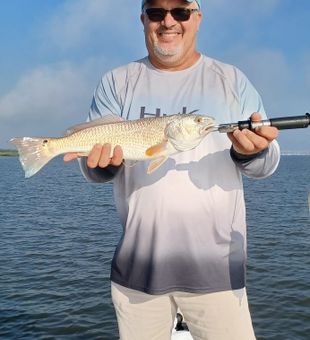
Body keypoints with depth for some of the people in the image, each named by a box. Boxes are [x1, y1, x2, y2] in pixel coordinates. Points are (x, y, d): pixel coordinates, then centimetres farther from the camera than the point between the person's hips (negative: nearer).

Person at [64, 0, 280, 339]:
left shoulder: (233, 80, 7)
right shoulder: (117, 83, 7)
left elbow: (266, 163, 4)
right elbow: (94, 168, 2)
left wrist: (253, 152, -19)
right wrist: (103, 159, -21)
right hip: (137, 269, 1)